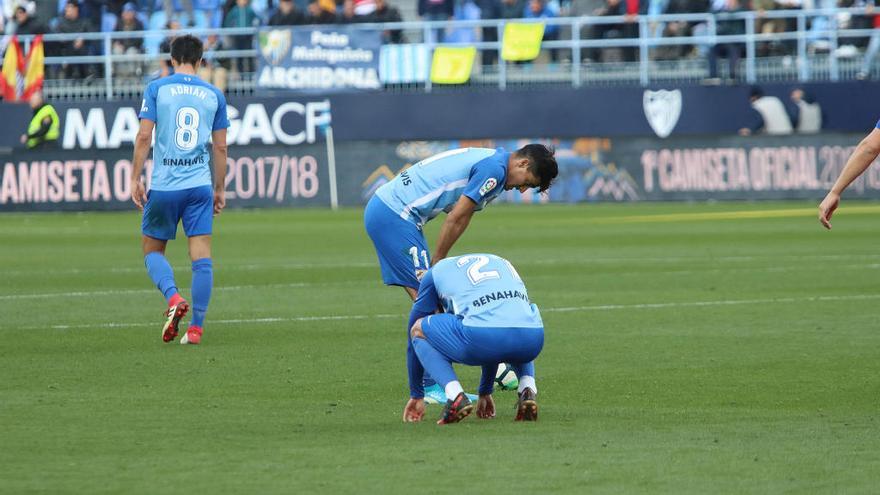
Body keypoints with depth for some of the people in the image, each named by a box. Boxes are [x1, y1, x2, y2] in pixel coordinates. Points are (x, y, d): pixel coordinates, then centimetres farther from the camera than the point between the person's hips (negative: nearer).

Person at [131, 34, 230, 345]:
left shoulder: (156, 89, 1)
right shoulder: (214, 95, 8)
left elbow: (144, 136, -5)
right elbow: (220, 147, 10)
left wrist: (135, 179, 0)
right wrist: (220, 189, 18)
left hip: (163, 186, -1)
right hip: (200, 186, 1)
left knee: (153, 251, 12)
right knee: (202, 257, 2)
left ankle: (173, 297, -15)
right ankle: (196, 327, -2)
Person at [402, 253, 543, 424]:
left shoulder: (435, 272, 27)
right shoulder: (502, 263, 40)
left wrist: (416, 395, 45)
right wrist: (485, 392, 59)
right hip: (533, 339, 4)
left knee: (419, 330, 23)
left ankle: (456, 396, 0)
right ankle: (528, 389, 11)